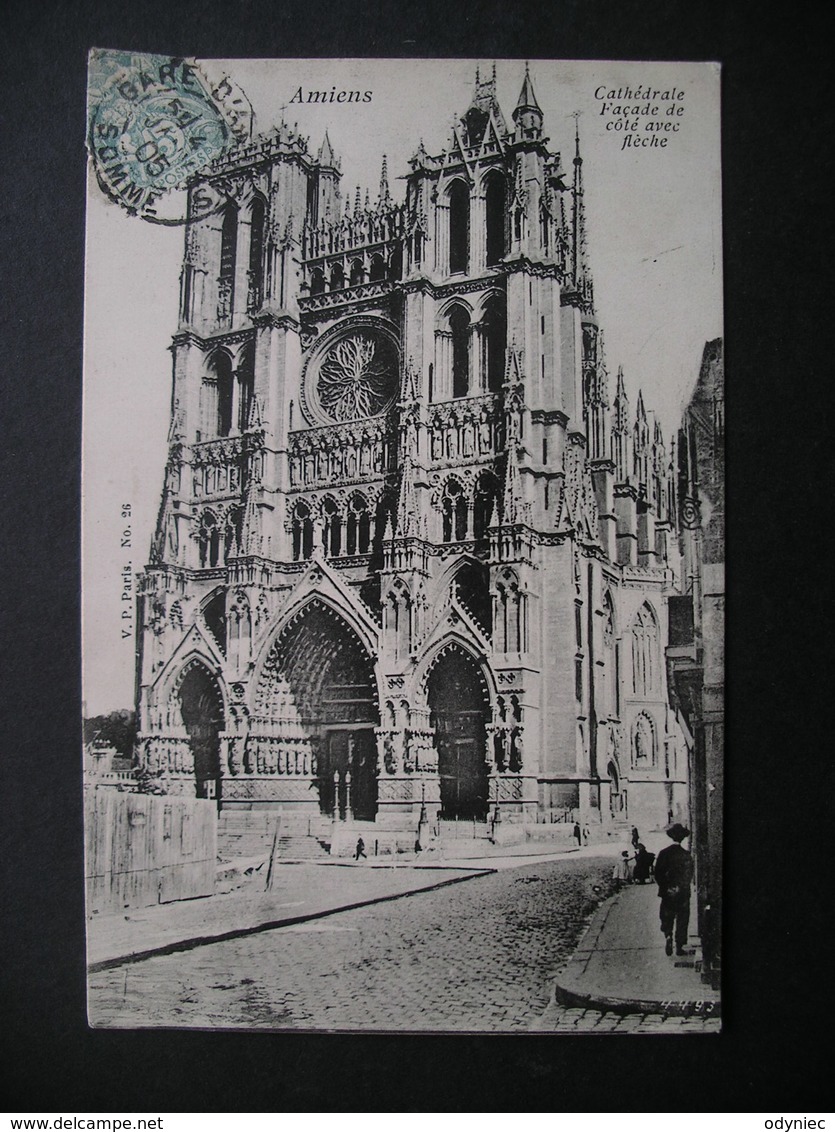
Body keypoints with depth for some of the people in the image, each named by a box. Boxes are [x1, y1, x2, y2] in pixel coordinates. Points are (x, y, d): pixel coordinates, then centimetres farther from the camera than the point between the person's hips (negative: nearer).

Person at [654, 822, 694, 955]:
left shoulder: (664, 853, -7)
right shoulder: (687, 856, -10)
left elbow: (657, 874, -5)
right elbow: (690, 876, -8)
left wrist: (664, 887, 6)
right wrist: (684, 888, 6)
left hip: (667, 894, 1)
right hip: (683, 894, -1)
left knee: (667, 918, 15)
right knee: (682, 920, 10)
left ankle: (668, 936, -8)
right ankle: (679, 947, 9)